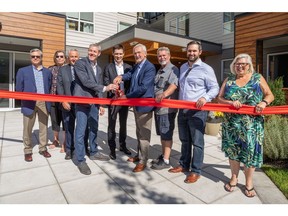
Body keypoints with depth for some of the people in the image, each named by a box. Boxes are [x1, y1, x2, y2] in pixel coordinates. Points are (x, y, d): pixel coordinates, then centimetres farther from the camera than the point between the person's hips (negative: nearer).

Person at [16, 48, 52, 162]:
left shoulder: (47, 72, 11)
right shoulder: (23, 71, 5)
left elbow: (49, 88, 11)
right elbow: (19, 89, 4)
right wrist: (25, 99, -3)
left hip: (44, 103, 2)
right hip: (29, 103, -2)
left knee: (44, 127, 9)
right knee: (27, 128, 7)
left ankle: (43, 148, 23)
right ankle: (28, 151, 22)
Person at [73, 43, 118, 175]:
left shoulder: (99, 69, 16)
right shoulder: (80, 63, -6)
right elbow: (86, 82, -16)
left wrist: (101, 104, 13)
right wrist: (105, 88, -18)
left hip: (94, 103, 7)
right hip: (82, 102, -7)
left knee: (94, 129, 16)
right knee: (81, 132, -3)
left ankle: (94, 153, 32)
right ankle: (81, 160, 8)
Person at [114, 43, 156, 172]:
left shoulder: (150, 67, -16)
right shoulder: (136, 66, 14)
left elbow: (143, 88, -23)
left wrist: (127, 97, -18)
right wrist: (121, 77, -13)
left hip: (144, 105, -9)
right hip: (136, 104, 9)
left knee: (144, 134, 2)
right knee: (139, 132, 20)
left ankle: (143, 161, 14)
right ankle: (139, 155, 36)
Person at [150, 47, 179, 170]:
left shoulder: (173, 69, -8)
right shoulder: (159, 71, 21)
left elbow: (174, 85, -26)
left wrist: (164, 95, -41)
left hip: (167, 107, -9)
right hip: (158, 107, 9)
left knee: (166, 134, -2)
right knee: (161, 134, 16)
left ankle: (166, 161, 8)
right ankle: (163, 155, 29)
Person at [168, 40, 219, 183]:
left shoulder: (206, 69, -4)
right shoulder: (182, 67, 15)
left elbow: (215, 88, -6)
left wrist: (205, 98, -25)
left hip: (198, 111, -6)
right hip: (182, 110, 6)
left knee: (197, 142, 1)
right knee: (184, 140, 16)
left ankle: (196, 171, 15)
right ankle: (184, 165, 32)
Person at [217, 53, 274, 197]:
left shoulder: (257, 78, 5)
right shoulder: (229, 80, 7)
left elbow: (270, 95, 6)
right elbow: (219, 98, 2)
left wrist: (264, 102, -16)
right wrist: (231, 102, -17)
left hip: (252, 124, -1)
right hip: (232, 123, 2)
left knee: (250, 151, 4)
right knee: (232, 151, 10)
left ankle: (249, 182, 24)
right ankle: (234, 178, 30)